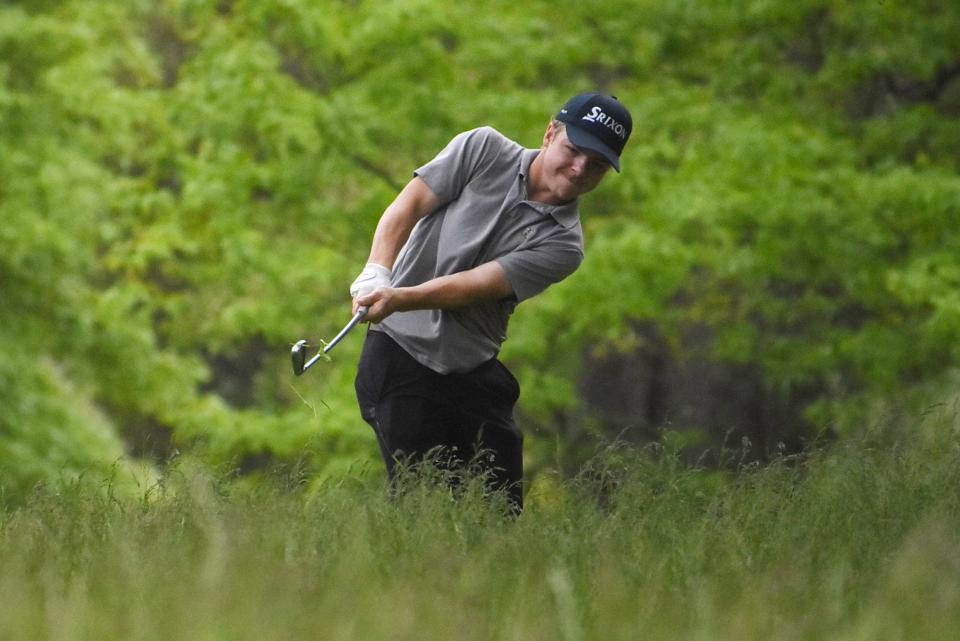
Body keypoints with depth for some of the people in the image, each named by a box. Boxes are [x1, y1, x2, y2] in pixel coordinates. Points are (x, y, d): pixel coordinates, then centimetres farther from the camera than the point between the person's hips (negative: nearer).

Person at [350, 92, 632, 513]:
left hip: (475, 374, 2)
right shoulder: (483, 149, 0)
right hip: (401, 350, -2)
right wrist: (376, 273, -23)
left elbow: (476, 285, -16)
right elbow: (406, 206, -4)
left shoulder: (562, 245, -3)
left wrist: (400, 299, -32)